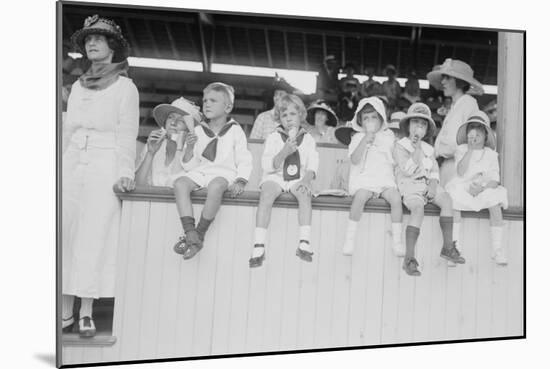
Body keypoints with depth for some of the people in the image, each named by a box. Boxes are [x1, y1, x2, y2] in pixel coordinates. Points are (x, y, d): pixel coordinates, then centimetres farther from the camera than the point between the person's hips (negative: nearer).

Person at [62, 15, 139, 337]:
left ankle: (86, 314, 3)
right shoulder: (78, 87, 17)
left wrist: (125, 172, -15)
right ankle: (66, 312, 7)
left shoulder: (125, 86, 2)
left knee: (94, 238, -5)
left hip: (104, 168, -5)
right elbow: (67, 131, 16)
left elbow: (127, 134, -4)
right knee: (65, 236, 0)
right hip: (72, 165, 5)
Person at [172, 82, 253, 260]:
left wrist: (240, 181, -14)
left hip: (224, 173, -3)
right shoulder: (198, 131, 12)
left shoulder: (235, 131, 6)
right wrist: (189, 148, -8)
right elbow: (188, 166, 11)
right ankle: (190, 234, -35)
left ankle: (200, 234, -27)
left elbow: (244, 161, 3)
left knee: (215, 186, -39)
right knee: (180, 183, -28)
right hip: (200, 172, 4)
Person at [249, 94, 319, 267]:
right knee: (266, 195, -32)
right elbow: (267, 166, -6)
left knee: (304, 193, -32)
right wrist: (284, 152, -22)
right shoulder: (273, 138, 5)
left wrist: (306, 180, -17)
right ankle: (259, 246, -34)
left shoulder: (308, 139, 11)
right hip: (275, 177, -1)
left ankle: (304, 243, -33)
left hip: (298, 178, 1)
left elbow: (312, 164, 3)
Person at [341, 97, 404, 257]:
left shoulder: (387, 137, 13)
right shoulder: (358, 138, 8)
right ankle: (350, 236, -24)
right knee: (360, 196, -34)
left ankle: (397, 240, -19)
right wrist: (365, 140, -14)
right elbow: (354, 160, -9)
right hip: (363, 180, -2)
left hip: (385, 180, 2)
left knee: (396, 197, -27)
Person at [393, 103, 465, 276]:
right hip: (410, 184, -6)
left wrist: (433, 185, -6)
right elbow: (408, 169, -13)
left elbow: (434, 171, 13)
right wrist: (417, 149, -12)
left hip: (427, 184, 6)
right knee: (418, 208, -32)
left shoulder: (428, 148, 19)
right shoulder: (400, 146, 0)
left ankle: (448, 247, -13)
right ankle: (409, 258, -34)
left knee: (447, 200, -21)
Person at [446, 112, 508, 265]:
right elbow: (461, 172, -15)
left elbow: (495, 180, 0)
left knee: (495, 204, -28)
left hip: (484, 191, 1)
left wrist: (482, 188, -21)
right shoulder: (461, 150, 3)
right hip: (462, 190, -1)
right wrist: (470, 150, -17)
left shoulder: (491, 154, 7)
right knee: (453, 201, -31)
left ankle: (498, 249, -20)